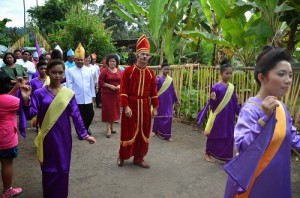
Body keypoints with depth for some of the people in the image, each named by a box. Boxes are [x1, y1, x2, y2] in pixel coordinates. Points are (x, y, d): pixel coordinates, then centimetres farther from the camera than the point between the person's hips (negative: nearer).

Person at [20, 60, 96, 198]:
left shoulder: (69, 94, -3)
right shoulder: (39, 93, -5)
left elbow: (76, 115, -1)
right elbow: (30, 114, -11)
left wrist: (84, 135, -3)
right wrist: (26, 100, -29)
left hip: (63, 136, 1)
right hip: (47, 137, 0)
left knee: (63, 168, 12)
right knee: (48, 168, 13)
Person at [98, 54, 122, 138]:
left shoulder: (119, 71, 6)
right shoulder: (104, 71, -7)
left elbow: (122, 81, 13)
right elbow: (100, 82, -8)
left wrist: (119, 86, -8)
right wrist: (109, 86, -17)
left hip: (116, 94, 4)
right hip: (106, 94, -4)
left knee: (114, 110, 11)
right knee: (108, 110, -1)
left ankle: (111, 127, 26)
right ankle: (108, 129, 5)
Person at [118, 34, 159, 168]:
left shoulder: (150, 73, 6)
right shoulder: (128, 71, -6)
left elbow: (153, 91, 9)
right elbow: (123, 90, -9)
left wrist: (155, 107, 6)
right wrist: (126, 106, -16)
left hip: (145, 106, 4)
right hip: (131, 105, -4)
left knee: (143, 132, 9)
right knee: (128, 131, 5)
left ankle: (139, 158, 24)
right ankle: (122, 156, 26)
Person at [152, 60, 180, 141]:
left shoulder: (170, 79, 5)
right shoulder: (159, 78, -7)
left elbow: (173, 91, 12)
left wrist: (176, 100, 16)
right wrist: (156, 82, -29)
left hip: (168, 101, 4)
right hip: (160, 100, -3)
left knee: (168, 117, 1)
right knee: (159, 116, 7)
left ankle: (167, 135, 10)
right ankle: (157, 131, 24)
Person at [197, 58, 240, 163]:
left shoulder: (232, 87, 4)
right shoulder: (216, 87, -11)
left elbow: (235, 103, 9)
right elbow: (212, 104, -10)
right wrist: (213, 99, -31)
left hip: (229, 117, 5)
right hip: (218, 116, -5)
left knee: (228, 136, 9)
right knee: (214, 136, 8)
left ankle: (226, 156, 24)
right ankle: (207, 153, 27)